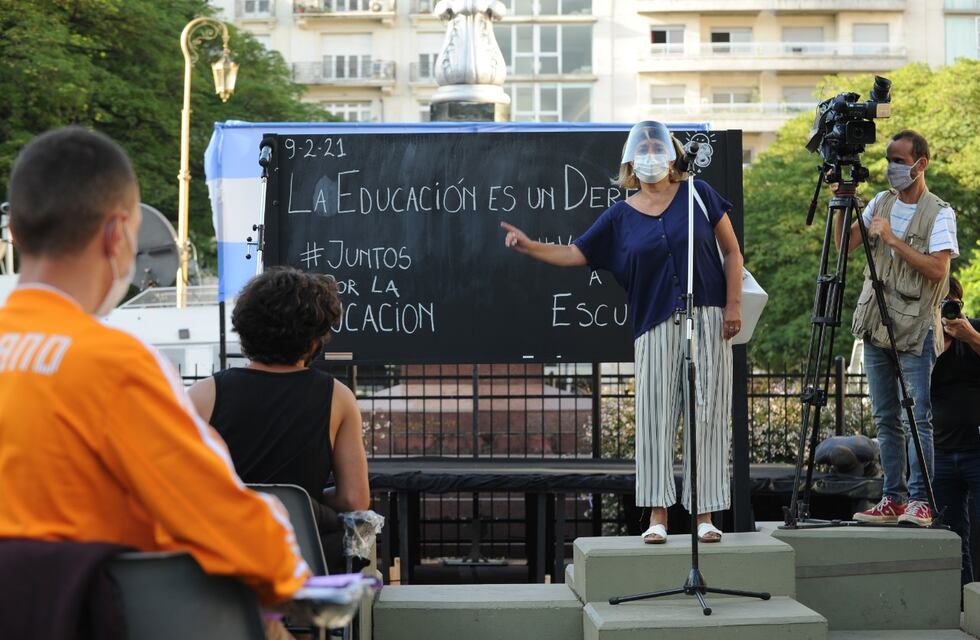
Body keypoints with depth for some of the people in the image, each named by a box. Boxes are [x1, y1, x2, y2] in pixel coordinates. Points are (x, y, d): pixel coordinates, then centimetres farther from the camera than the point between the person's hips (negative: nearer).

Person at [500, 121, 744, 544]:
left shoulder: (698, 194, 6)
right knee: (655, 418, -5)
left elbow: (731, 252, 8)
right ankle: (657, 517, 0)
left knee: (708, 416, -1)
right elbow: (575, 254, 9)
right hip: (656, 326, 1)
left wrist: (733, 304, -2)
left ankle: (705, 516, 3)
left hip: (707, 320, -1)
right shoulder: (621, 216, 9)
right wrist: (529, 247, -6)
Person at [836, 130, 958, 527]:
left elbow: (937, 270, -16)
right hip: (876, 327, 6)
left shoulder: (939, 214, -5)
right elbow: (845, 244, 6)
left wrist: (893, 239, -17)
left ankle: (920, 500, -8)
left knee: (917, 418, -10)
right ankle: (892, 498, 11)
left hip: (915, 329, -6)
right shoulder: (881, 203, 13)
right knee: (886, 419, 7)